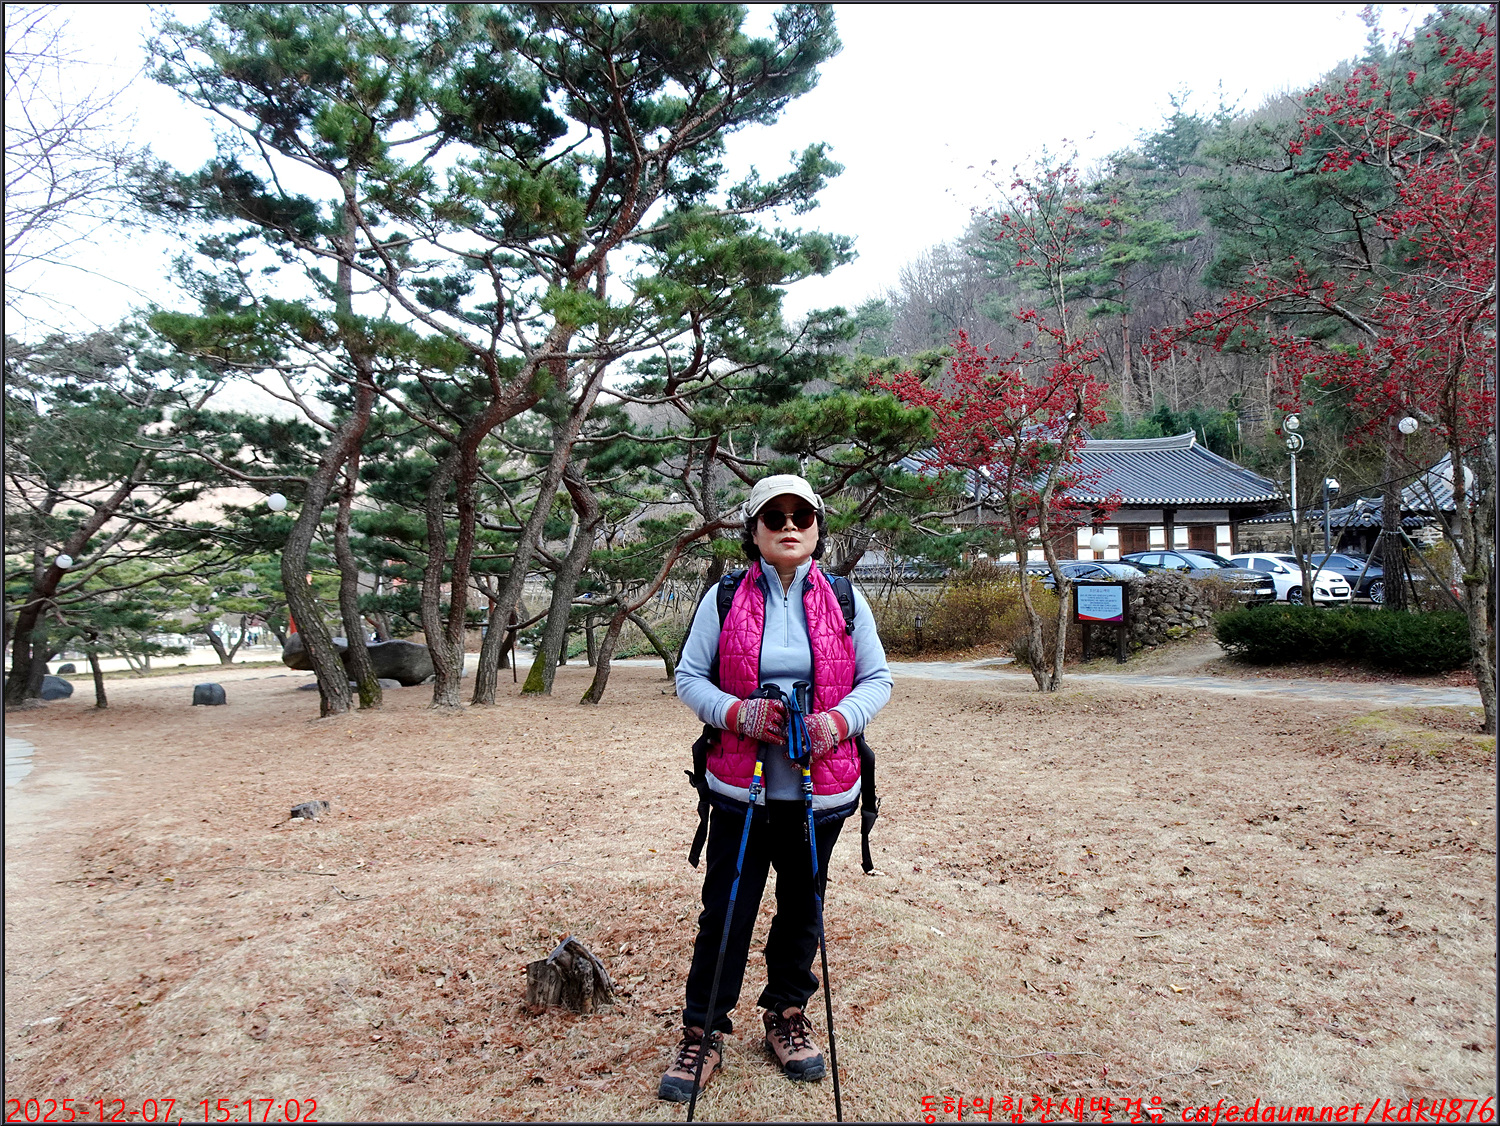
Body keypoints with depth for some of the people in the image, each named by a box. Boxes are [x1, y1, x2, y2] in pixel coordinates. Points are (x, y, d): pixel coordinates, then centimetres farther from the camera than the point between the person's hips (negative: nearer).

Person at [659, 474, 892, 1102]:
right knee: (725, 910, 4)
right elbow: (689, 678, 0)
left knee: (801, 906, 16)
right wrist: (737, 713, -18)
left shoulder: (845, 601, 1)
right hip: (741, 786, -1)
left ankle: (786, 1017, 36)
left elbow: (877, 679, 4)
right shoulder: (724, 599, -2)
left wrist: (840, 720, -15)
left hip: (821, 790, 2)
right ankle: (702, 1033, 21)